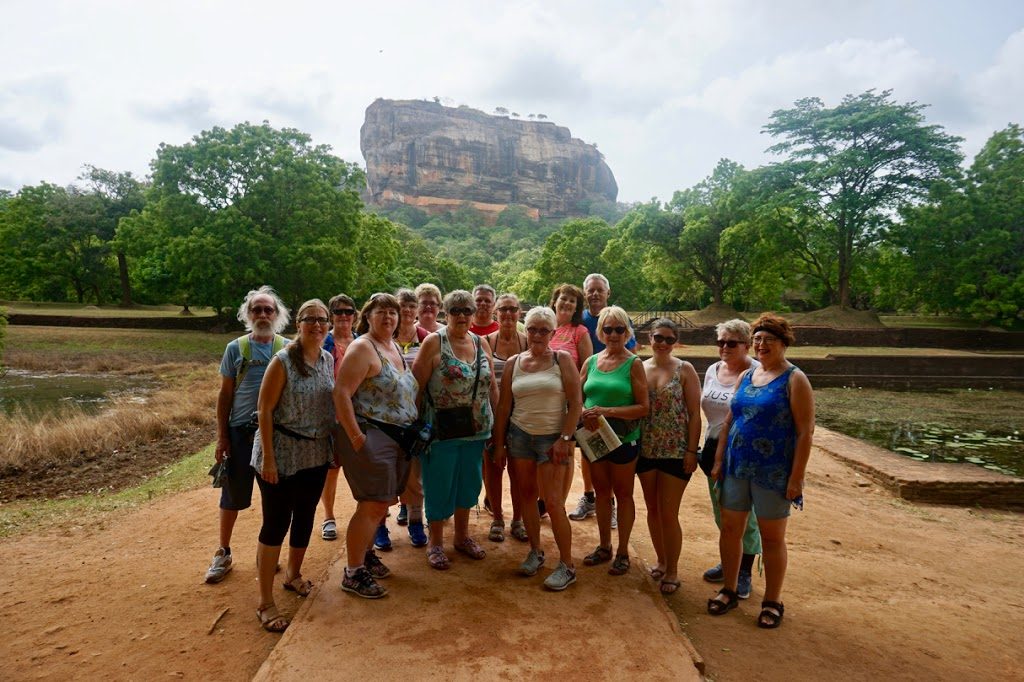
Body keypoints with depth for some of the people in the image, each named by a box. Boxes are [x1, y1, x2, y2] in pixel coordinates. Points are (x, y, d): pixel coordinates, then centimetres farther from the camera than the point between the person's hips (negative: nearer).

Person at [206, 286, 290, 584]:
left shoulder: (288, 349, 0)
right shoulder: (236, 348, 0)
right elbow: (225, 395, 3)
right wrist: (221, 437, -2)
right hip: (241, 432, 0)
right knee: (233, 495, 10)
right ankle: (223, 553, 29)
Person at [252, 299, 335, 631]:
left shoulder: (329, 360, 4)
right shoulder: (283, 361, -14)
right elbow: (264, 410, -14)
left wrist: (335, 446, 10)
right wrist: (268, 458, -16)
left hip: (317, 455, 6)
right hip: (282, 455, -6)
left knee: (305, 518, 18)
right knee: (276, 524, 1)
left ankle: (293, 575, 41)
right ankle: (265, 602, 14)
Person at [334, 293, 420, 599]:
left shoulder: (395, 347, 13)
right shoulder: (363, 348, -12)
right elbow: (341, 393, -20)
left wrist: (412, 431, 14)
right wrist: (355, 436, -23)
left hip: (398, 439, 9)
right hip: (371, 438, -8)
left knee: (383, 502, 17)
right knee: (372, 505, -5)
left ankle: (365, 552, 36)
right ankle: (353, 573, 9)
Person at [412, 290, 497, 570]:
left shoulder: (481, 343, 6)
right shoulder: (433, 342, -9)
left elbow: (491, 385, 11)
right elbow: (417, 386, -11)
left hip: (476, 430, 5)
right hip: (442, 430, -5)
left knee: (469, 482, 16)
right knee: (439, 486, 7)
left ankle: (462, 536, 36)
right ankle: (435, 543, 25)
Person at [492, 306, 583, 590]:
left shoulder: (562, 359, -3)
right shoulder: (514, 363, 5)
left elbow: (575, 403, -7)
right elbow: (504, 406, 8)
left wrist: (565, 439, -12)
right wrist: (499, 444, 7)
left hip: (552, 438, -3)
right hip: (519, 436, 4)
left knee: (553, 502, -4)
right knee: (527, 495, 10)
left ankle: (567, 565, 9)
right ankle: (535, 552, 28)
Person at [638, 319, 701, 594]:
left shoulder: (684, 370, -6)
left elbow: (694, 414, -7)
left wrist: (691, 451, -11)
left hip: (676, 452, -4)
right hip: (646, 450, 4)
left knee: (668, 514, 2)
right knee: (653, 509, 15)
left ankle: (672, 571, 20)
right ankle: (661, 560, 34)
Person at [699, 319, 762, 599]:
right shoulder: (712, 370, 7)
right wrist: (704, 447, 15)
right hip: (715, 449, 7)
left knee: (745, 515, 6)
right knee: (721, 512, 17)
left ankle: (744, 572, 22)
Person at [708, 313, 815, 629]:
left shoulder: (795, 380, -8)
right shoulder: (746, 376, 9)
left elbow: (805, 431, -12)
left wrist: (796, 478, -15)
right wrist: (719, 460, 8)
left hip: (773, 473, -5)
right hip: (736, 468, 5)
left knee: (772, 538, 8)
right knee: (730, 529, 11)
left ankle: (772, 602, 26)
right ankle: (729, 591, 29)